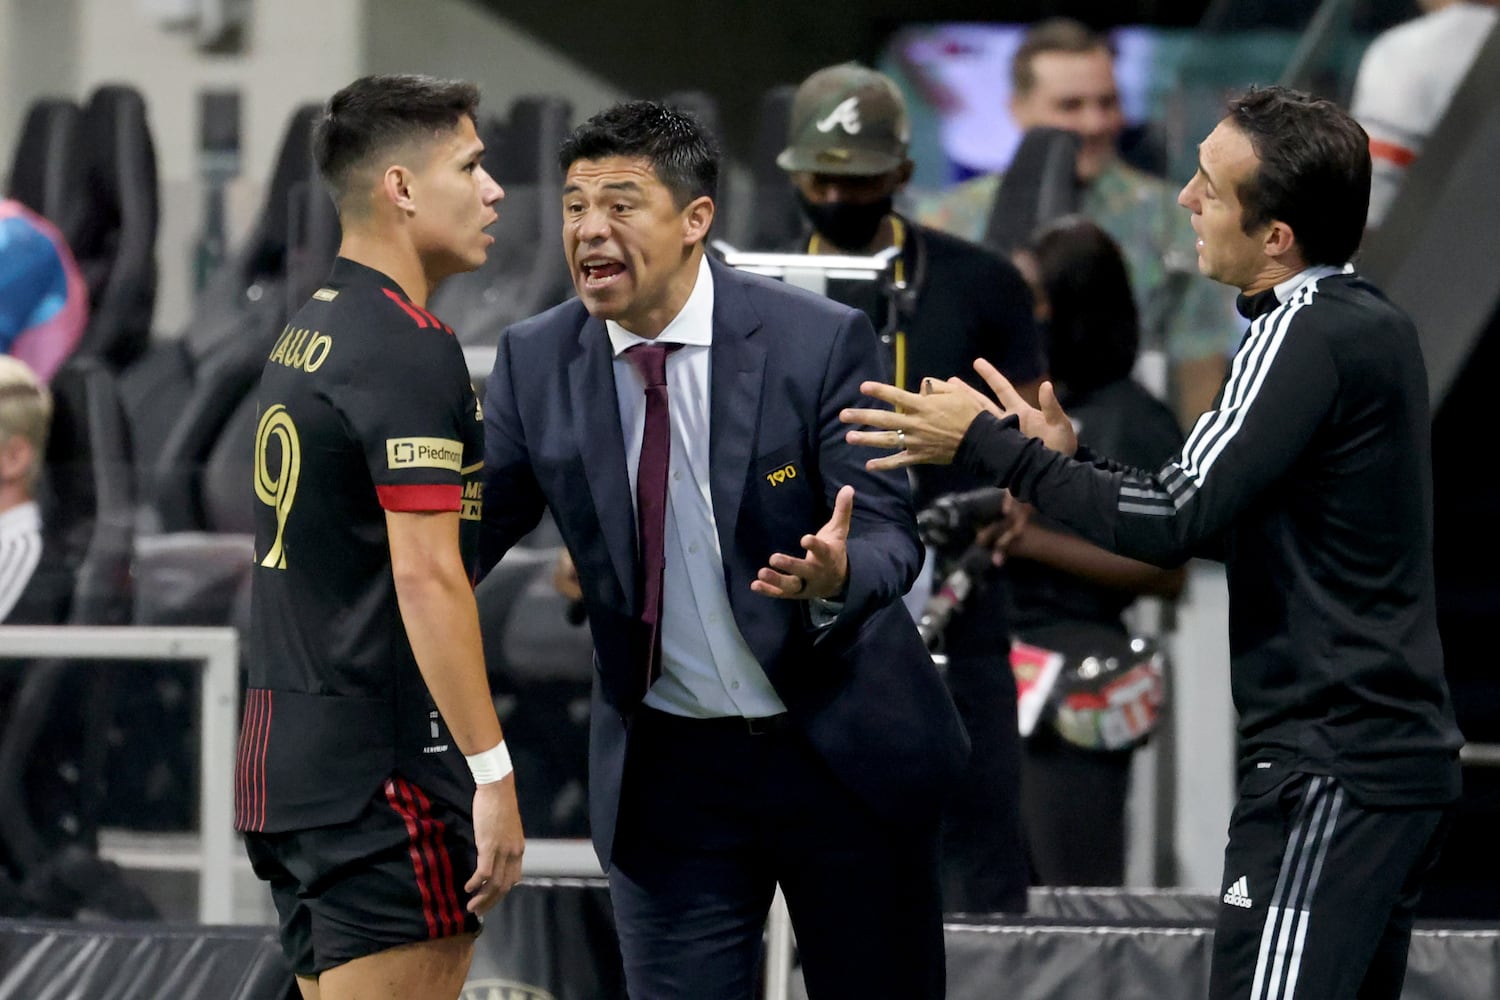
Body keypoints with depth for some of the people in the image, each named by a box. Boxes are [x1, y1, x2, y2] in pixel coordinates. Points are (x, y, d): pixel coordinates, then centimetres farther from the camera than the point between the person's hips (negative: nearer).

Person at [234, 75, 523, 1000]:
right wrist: (492, 774, -20)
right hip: (386, 768, -9)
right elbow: (426, 575, -20)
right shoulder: (410, 347, -13)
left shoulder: (306, 333, 16)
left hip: (289, 752, 9)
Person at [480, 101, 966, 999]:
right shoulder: (537, 361, -3)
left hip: (845, 752, -2)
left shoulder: (820, 341, -13)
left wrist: (836, 577, -38)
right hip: (668, 772, 2)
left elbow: (889, 533, -15)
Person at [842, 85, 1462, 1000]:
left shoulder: (1310, 334, -16)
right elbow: (1224, 514, 19)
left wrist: (988, 444, -11)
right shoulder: (1369, 322, 13)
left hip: (1329, 769, -10)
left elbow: (1176, 521, -19)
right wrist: (1070, 458, 11)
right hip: (1403, 754, 10)